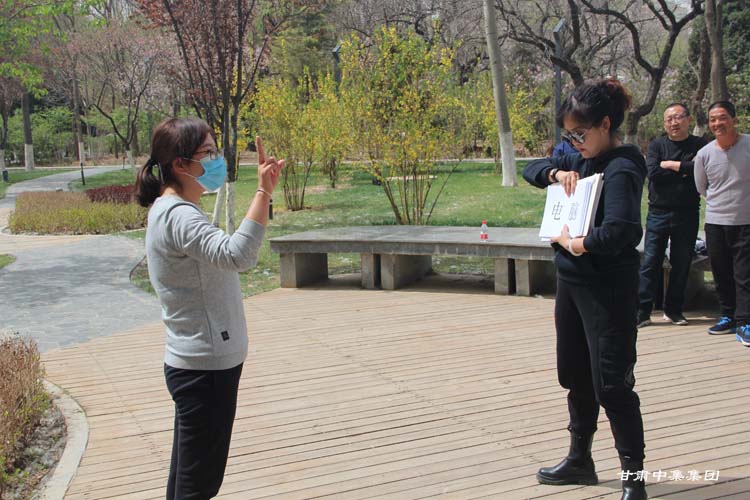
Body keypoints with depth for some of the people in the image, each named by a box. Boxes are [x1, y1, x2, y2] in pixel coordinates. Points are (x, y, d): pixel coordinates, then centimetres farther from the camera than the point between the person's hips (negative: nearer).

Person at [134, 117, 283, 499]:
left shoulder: (172, 211, 11)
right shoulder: (178, 216, -21)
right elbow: (237, 255, -39)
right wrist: (263, 192, -41)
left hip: (201, 364, 11)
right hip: (205, 368, -10)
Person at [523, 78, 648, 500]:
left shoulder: (621, 168, -18)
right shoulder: (580, 160, 8)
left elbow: (619, 229, -33)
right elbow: (531, 169, 19)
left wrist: (577, 243, -18)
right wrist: (557, 172, -1)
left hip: (607, 289, -9)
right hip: (571, 282, 9)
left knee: (611, 385, -6)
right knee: (576, 377, 19)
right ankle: (580, 461, 35)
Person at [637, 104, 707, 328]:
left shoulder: (700, 145, 4)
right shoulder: (657, 145, 5)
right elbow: (652, 173, -10)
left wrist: (671, 164, -9)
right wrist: (684, 171, -9)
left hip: (687, 215, 0)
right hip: (658, 213, 0)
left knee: (681, 264, 7)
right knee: (650, 263, -4)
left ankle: (673, 310, 19)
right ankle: (642, 311, -1)